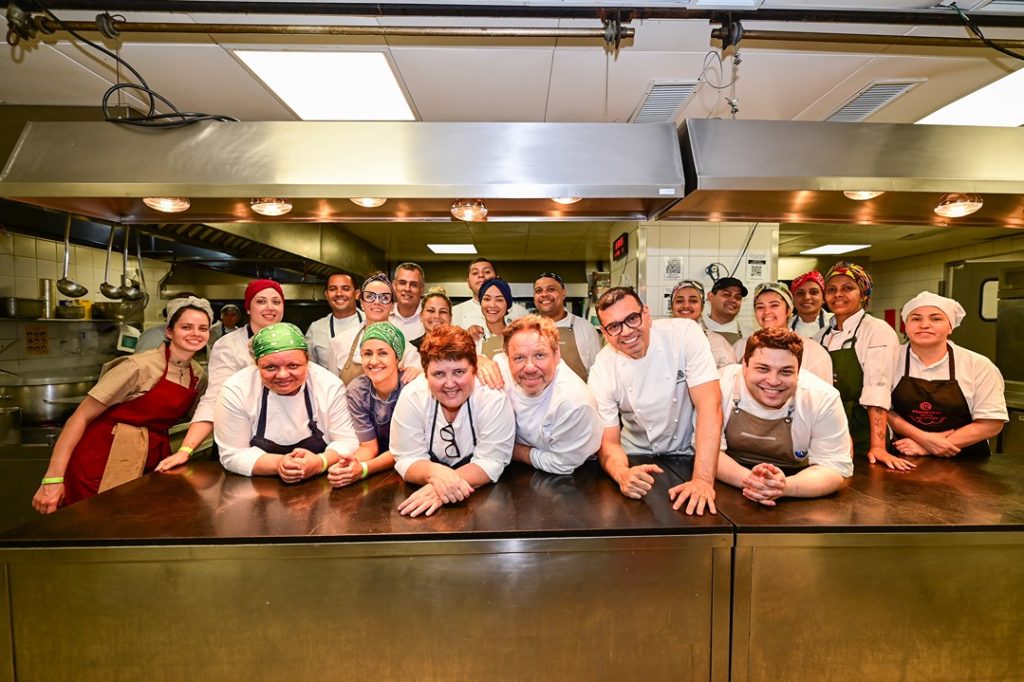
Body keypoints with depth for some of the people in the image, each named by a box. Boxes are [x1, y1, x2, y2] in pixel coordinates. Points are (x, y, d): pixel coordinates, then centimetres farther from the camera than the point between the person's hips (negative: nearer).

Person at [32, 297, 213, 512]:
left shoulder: (198, 373, 1)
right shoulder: (140, 366, -17)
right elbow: (82, 416, -15)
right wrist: (53, 478, -19)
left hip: (152, 463, 5)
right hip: (106, 461, -5)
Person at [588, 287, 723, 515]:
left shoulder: (685, 333, -17)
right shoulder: (602, 371, -14)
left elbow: (710, 406, -22)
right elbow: (608, 442, -11)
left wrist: (703, 480, -31)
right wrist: (623, 475, -34)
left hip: (690, 455, -1)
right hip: (638, 461, 1)